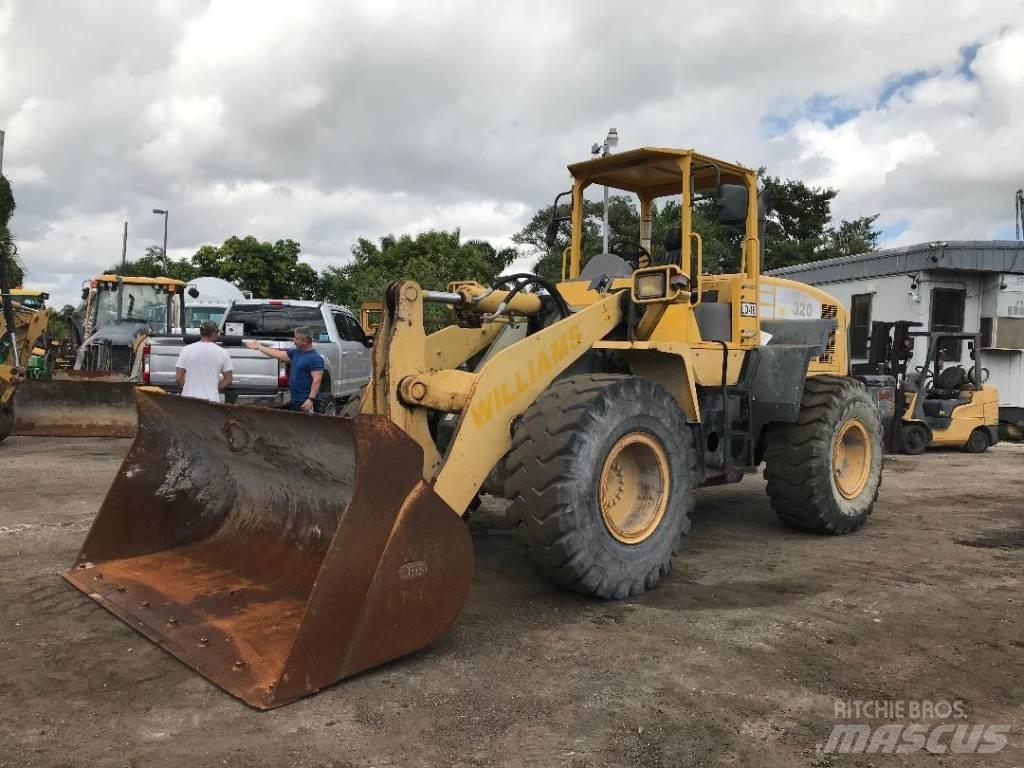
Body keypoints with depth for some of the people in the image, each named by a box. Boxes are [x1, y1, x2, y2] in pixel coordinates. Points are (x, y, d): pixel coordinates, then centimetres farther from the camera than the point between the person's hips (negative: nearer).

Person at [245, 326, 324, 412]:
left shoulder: (315, 358, -15)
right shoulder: (296, 352, 13)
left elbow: (317, 380, -22)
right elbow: (279, 354, 24)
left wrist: (311, 399, -29)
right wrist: (259, 347, 29)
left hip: (305, 402, -10)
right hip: (294, 400, 10)